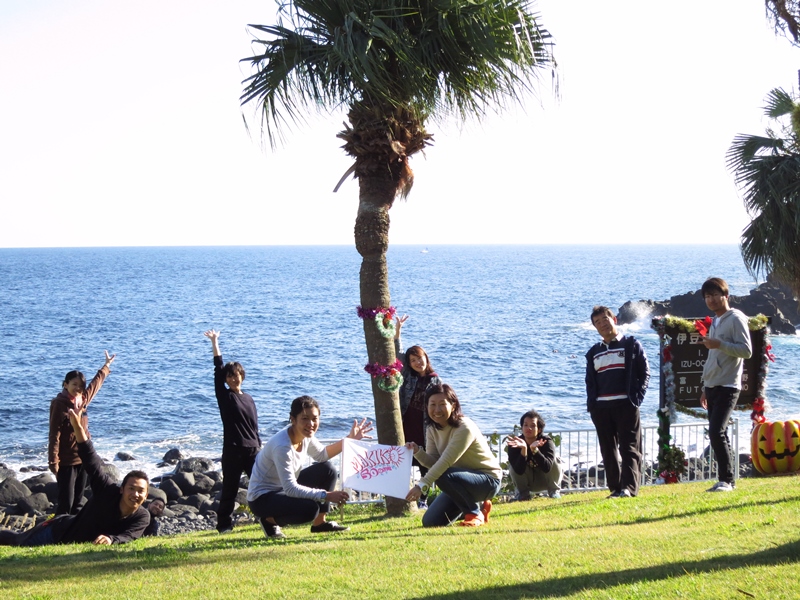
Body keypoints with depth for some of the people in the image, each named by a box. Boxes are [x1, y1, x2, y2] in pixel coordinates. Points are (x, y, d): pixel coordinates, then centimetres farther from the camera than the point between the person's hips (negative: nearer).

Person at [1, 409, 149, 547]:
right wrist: (77, 427, -42)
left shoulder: (142, 518, -26)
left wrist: (111, 539, -64)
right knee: (18, 542, 19)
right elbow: (90, 459, -33)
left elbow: (128, 537, -41)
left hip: (76, 547, 3)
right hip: (59, 529, -3)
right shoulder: (109, 491, -31)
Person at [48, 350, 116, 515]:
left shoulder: (83, 400, 7)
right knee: (66, 503, -7)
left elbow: (96, 383, 27)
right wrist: (53, 461, -18)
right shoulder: (60, 404, -13)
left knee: (78, 503, 12)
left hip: (83, 459, 7)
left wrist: (106, 366, 40)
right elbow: (54, 435, -15)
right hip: (66, 461, -7)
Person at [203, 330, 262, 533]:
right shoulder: (224, 396, 1)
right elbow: (218, 371, -6)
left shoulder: (249, 399, 13)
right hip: (233, 450, -4)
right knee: (230, 488, -1)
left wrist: (259, 448, 13)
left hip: (252, 450, 4)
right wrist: (215, 344, -7)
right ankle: (224, 524, 7)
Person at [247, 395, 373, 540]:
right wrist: (326, 495, -36)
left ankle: (319, 523, 12)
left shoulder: (306, 436, -5)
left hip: (285, 489, 9)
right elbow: (290, 489, -33)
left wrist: (349, 439, 5)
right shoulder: (282, 446, -31)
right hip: (261, 498, -9)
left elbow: (322, 454, 16)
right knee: (310, 508, -31)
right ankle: (270, 521, -4)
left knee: (327, 470, 2)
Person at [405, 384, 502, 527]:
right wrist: (417, 452, -27)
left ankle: (475, 513, -12)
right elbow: (433, 462, -7)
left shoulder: (464, 428, -25)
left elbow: (445, 461, -33)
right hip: (462, 480, 8)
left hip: (488, 479, -8)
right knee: (430, 522, -2)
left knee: (444, 476, -34)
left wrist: (421, 486, -40)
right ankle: (475, 505, 19)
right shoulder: (432, 429, 0)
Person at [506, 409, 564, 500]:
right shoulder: (514, 444, -24)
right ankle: (523, 493, -3)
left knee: (554, 461, -27)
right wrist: (523, 449, -49)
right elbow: (519, 471, -34)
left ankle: (554, 491, -5)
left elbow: (547, 468, -40)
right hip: (527, 482, 1)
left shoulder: (547, 442, -25)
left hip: (544, 481, -1)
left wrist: (535, 450, -54)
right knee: (513, 466, -27)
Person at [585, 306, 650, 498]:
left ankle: (629, 487, -15)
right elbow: (590, 381, 20)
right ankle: (615, 488, 8)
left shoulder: (631, 345, 6)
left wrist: (637, 397, -9)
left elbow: (645, 373, 2)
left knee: (629, 448, -8)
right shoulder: (594, 352, 18)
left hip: (626, 405, -5)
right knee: (608, 451, 4)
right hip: (600, 408, 5)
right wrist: (591, 403, 5)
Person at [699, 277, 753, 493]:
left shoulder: (735, 319, -6)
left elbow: (746, 350, -14)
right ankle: (725, 481, 9)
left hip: (727, 386, -9)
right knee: (718, 434, 6)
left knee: (717, 432, -18)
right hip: (712, 386, 9)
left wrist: (719, 344, -24)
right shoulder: (715, 322, 19)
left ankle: (727, 480, -14)